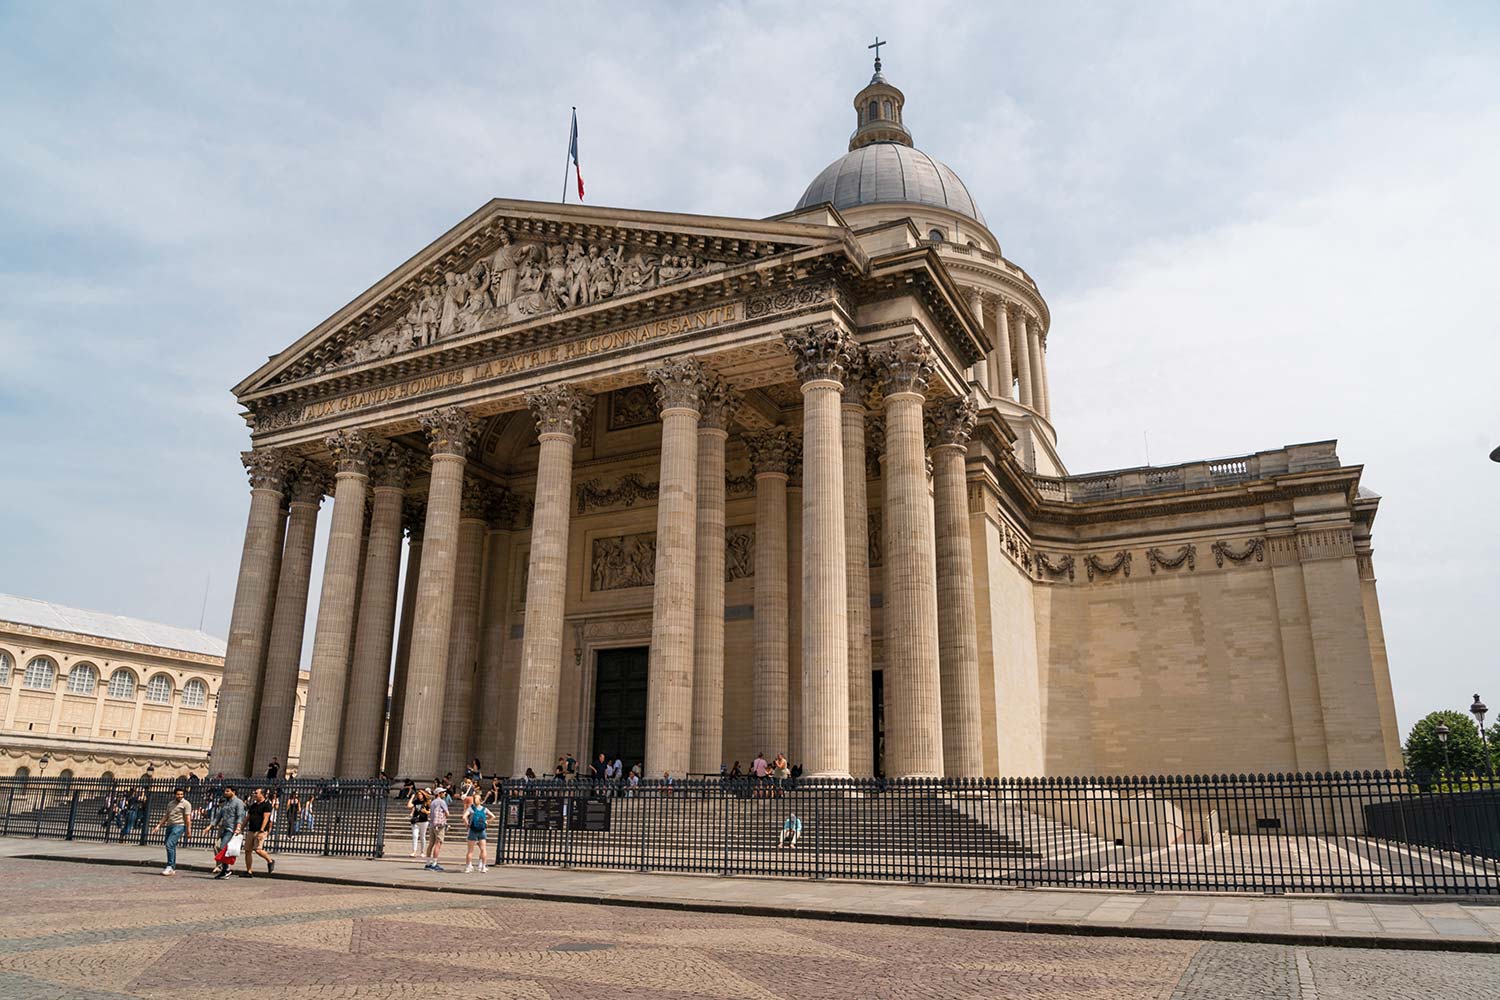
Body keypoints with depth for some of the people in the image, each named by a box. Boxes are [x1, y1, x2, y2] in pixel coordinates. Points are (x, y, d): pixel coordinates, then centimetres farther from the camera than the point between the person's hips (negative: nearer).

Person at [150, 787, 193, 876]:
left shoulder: (186, 804, -3)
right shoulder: (170, 804, 18)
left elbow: (188, 818, -8)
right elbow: (166, 816, 21)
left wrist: (188, 830, -13)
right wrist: (158, 826, 10)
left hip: (179, 826, -7)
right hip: (169, 826, 7)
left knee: (169, 844, -20)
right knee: (171, 847, 8)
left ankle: (170, 866, -18)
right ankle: (173, 869, 16)